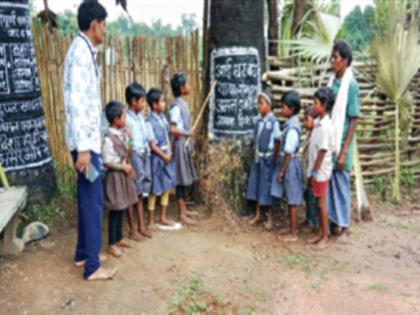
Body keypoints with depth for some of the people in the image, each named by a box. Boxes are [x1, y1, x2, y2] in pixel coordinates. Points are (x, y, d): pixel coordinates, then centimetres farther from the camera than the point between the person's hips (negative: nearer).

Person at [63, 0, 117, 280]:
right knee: (94, 201, -3)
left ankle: (83, 253, 30)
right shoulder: (81, 52, -16)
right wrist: (83, 148, -25)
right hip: (85, 141, -10)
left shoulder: (86, 51, 14)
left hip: (90, 138, 10)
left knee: (87, 199, 17)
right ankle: (92, 267, 9)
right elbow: (76, 102, -23)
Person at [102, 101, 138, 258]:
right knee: (115, 210, -1)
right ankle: (112, 244, 11)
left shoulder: (122, 134, 7)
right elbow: (106, 162, -19)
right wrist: (123, 167, -15)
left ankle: (119, 239, 29)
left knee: (122, 209, 16)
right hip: (115, 176, -8)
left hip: (124, 174, 8)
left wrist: (130, 168, 7)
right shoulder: (108, 139, -20)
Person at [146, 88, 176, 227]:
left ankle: (163, 217, 26)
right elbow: (152, 145, -17)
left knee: (167, 188, 14)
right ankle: (151, 220, 16)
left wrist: (169, 152, -2)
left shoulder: (163, 117, 6)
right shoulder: (150, 122, -18)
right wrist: (164, 156, -11)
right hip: (157, 158, -8)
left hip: (167, 156, 8)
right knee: (154, 190, 3)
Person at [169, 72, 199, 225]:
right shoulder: (177, 106, -17)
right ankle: (182, 214, 5)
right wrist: (188, 133, -12)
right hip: (181, 145, -9)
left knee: (185, 179, 15)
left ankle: (184, 209, 27)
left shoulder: (183, 104, 11)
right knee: (181, 179, -3)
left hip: (186, 144, 9)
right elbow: (173, 129, -23)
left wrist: (190, 143, 12)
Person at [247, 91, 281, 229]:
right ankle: (258, 214, 25)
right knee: (256, 185, 12)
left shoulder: (273, 122, -14)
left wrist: (275, 160, -12)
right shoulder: (260, 121, 5)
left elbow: (278, 143, -12)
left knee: (267, 187, 2)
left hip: (268, 158, -6)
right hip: (258, 158, 7)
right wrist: (256, 155, 8)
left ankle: (270, 217, 16)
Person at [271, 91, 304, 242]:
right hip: (288, 163, 9)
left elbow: (289, 153, -21)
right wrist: (282, 168, 16)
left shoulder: (292, 128, -21)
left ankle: (293, 234, 11)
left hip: (290, 165, -9)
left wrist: (282, 171, -15)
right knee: (290, 200, 16)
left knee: (292, 201, 0)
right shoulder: (291, 123, 8)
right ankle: (293, 229, 28)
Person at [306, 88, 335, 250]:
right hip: (315, 170, 8)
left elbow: (323, 151, -20)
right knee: (318, 202, 15)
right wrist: (311, 172, 15)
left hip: (321, 171, -8)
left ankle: (325, 238, 12)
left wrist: (315, 172, -18)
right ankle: (320, 233, 26)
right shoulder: (318, 122, 8)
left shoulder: (325, 126, -19)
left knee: (322, 203, 1)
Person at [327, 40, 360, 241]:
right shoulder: (332, 82, 7)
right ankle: (333, 221, 27)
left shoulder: (351, 85, -13)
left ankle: (344, 226, 18)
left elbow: (353, 121, -14)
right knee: (329, 182, 13)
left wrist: (344, 152, -16)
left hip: (342, 144, -6)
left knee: (342, 183, 4)